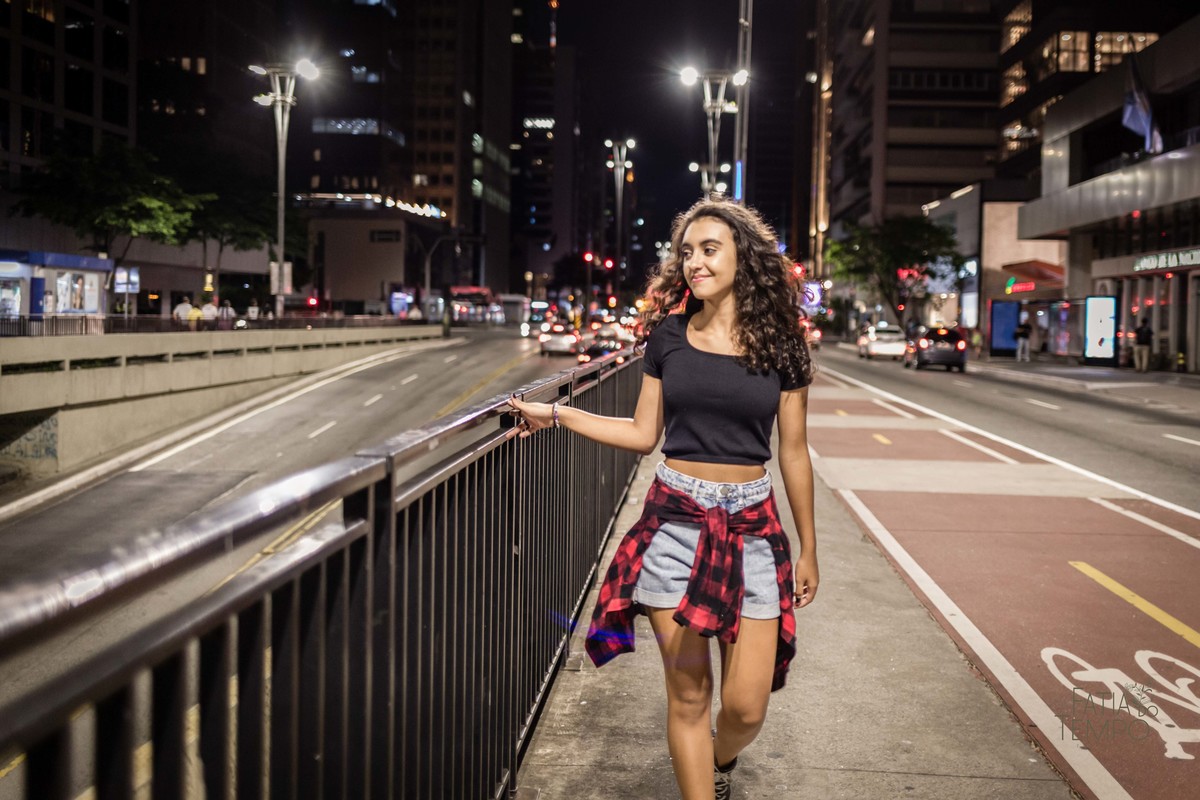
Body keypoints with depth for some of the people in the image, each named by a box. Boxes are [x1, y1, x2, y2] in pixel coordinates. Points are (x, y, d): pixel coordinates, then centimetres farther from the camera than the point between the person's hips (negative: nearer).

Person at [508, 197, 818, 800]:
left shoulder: (780, 345, 0)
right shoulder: (668, 335, 4)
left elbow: (793, 454, 5)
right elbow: (644, 433, 9)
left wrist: (807, 548, 9)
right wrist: (558, 416, 3)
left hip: (751, 525, 0)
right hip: (675, 522, 1)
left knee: (746, 708, 1)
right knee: (687, 696, 5)